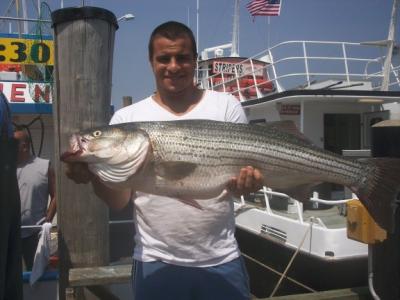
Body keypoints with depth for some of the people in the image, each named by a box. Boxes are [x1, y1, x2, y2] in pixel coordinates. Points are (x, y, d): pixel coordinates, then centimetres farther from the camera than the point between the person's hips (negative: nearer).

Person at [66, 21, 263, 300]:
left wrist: (247, 181, -22)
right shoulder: (127, 118, 1)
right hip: (155, 262, 0)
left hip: (221, 260, 1)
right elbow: (118, 199, 0)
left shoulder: (227, 106, 1)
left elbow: (246, 168, 1)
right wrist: (94, 174, -21)